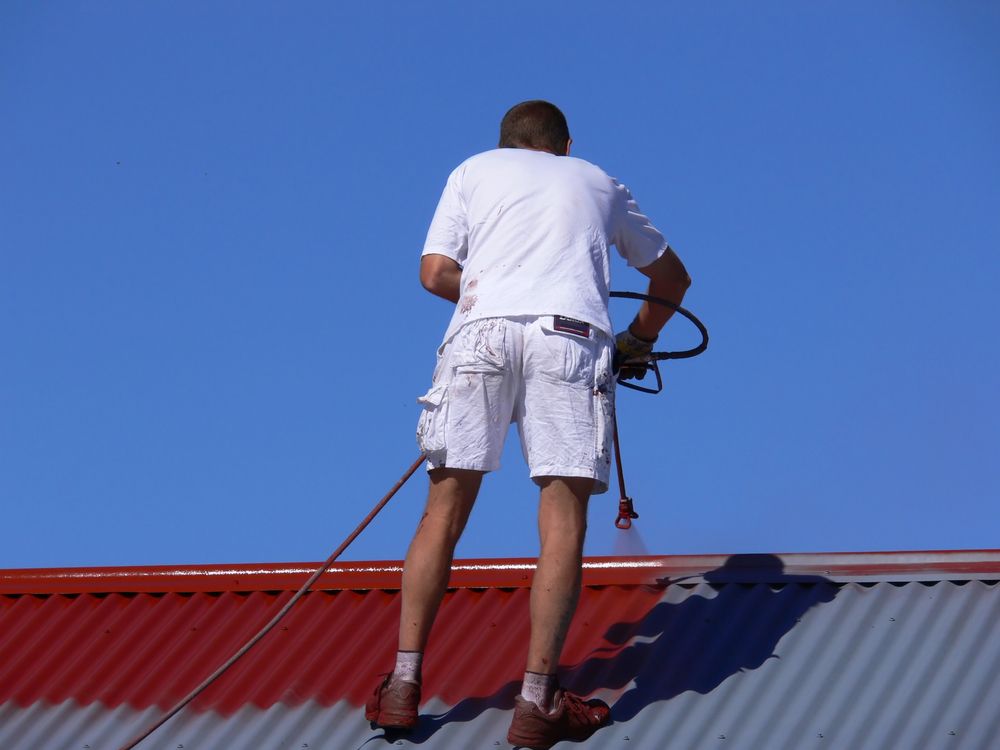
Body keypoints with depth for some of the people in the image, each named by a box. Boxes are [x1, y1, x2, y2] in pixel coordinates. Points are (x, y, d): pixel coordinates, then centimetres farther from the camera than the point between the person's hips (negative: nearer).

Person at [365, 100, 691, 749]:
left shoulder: (476, 170, 27)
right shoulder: (600, 183, 32)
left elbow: (436, 272, 14)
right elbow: (672, 276, 42)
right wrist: (638, 344, 55)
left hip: (482, 328, 0)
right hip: (572, 333, 0)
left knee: (445, 510, 8)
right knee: (564, 519, -2)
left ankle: (404, 684, 5)